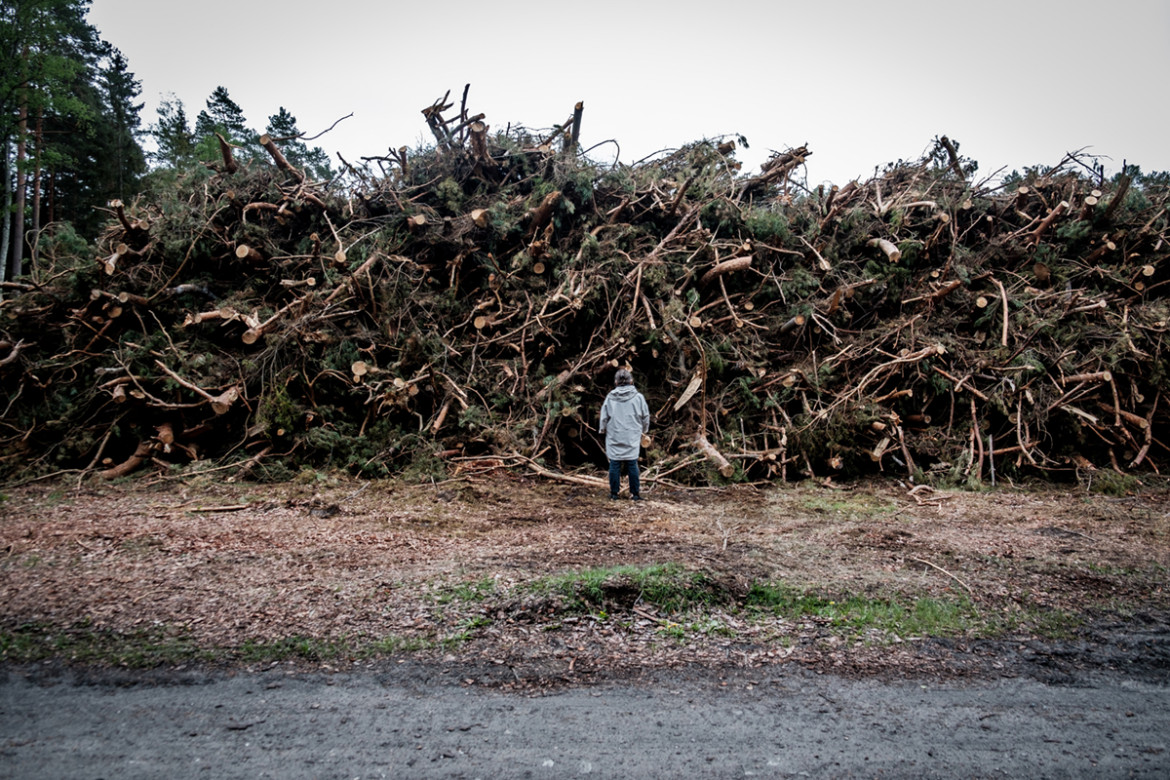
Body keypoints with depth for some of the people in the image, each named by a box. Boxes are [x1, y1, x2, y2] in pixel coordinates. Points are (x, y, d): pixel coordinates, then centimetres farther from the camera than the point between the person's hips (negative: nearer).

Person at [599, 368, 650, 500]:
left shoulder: (610, 397, -3)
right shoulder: (638, 397, -3)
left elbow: (604, 417, 4)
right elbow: (646, 417, 5)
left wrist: (603, 430, 22)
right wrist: (643, 430, 23)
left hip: (614, 437, 0)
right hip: (632, 438, 0)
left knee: (614, 465, 5)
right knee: (632, 465, 5)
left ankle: (614, 493, 11)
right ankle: (635, 493, 8)